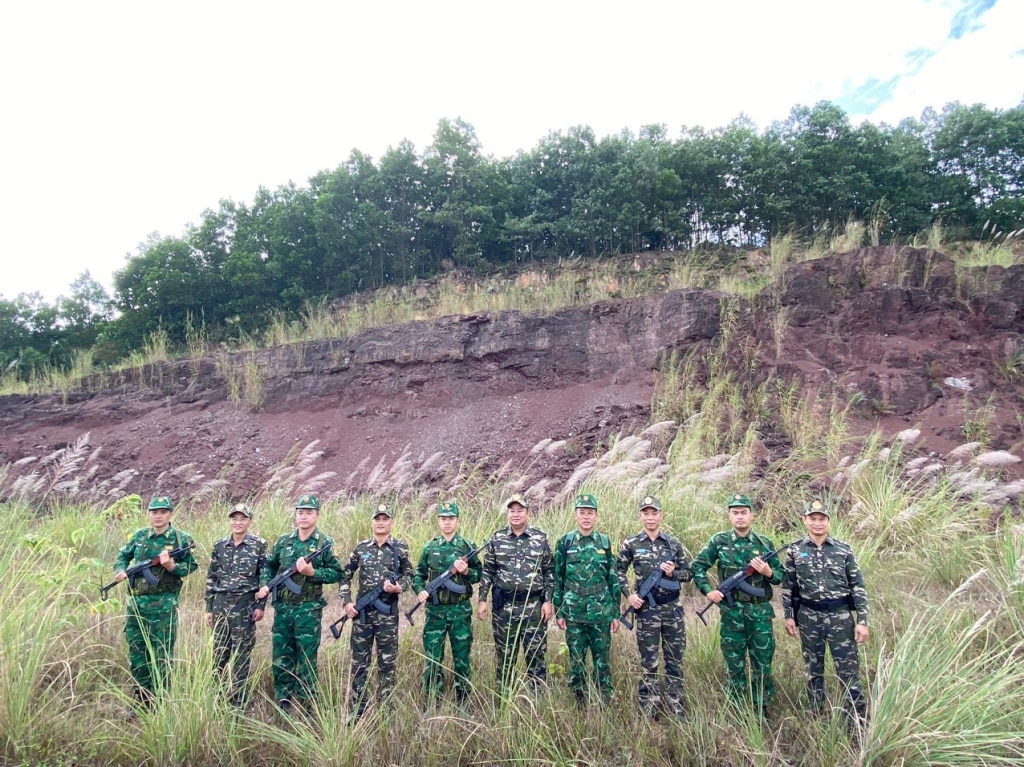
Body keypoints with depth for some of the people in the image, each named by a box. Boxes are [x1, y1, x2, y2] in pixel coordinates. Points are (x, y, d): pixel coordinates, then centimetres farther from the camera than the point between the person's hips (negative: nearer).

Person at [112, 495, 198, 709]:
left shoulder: (181, 538, -5)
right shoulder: (139, 536, 6)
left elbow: (192, 566, -1)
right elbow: (123, 555, 19)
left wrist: (172, 566, -19)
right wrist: (120, 570, -1)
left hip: (164, 604, -4)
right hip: (137, 601, 5)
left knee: (161, 656, 1)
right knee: (136, 653, 13)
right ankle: (141, 700, 27)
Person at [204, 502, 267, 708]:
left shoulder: (259, 545, -4)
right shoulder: (220, 545, 7)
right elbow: (211, 578, 10)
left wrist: (260, 605, -9)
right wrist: (209, 608, 7)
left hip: (245, 604, -3)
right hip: (220, 603, 3)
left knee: (241, 654, 3)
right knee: (218, 651, 9)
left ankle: (238, 702, 15)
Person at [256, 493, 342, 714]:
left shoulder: (325, 543, -5)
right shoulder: (283, 541, 7)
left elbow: (336, 573, -5)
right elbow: (269, 566, 17)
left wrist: (312, 572, -17)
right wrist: (265, 585, 0)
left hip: (309, 610, -4)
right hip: (282, 607, 4)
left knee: (306, 658, 4)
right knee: (281, 657, 10)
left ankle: (304, 703, 16)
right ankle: (283, 701, 23)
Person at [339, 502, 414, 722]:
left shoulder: (401, 548, 0)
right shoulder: (361, 547, 4)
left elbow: (409, 575, 5)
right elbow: (345, 575, 10)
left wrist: (399, 587, -16)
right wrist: (347, 601, 0)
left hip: (388, 612, -1)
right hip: (362, 611, 2)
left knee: (387, 662, 6)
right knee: (359, 662, 8)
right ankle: (356, 711, 20)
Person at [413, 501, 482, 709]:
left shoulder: (467, 546, 0)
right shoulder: (430, 547, 5)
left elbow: (479, 575, 3)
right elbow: (419, 574, 11)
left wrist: (466, 571, -17)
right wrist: (420, 590, -7)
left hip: (460, 610, -1)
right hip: (435, 610, 1)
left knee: (462, 657, 8)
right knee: (432, 658, 5)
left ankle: (463, 703, 22)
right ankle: (432, 703, 19)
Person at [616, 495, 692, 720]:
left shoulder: (674, 543, 3)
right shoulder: (630, 544, -2)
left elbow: (689, 572, 9)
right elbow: (619, 572, 6)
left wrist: (673, 573, -11)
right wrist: (628, 595, -6)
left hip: (673, 608, 2)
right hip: (646, 609, -2)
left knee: (675, 662, 9)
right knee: (648, 664, 5)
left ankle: (677, 711, 20)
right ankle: (649, 712, 16)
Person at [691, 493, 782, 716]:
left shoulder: (765, 543, 3)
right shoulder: (719, 541, -1)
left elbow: (781, 575, 9)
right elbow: (698, 566, 4)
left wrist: (768, 572, -12)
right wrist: (707, 590, -7)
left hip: (761, 611, 1)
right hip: (731, 612, -1)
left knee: (763, 664, 7)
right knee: (734, 664, 10)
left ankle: (763, 711, 22)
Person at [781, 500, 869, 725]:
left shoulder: (844, 550, -1)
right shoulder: (795, 551, 0)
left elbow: (858, 586, 0)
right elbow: (788, 586, 6)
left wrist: (862, 620, -5)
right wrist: (788, 615, 2)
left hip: (840, 616, -1)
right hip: (809, 617, 1)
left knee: (849, 670, 1)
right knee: (813, 668, 13)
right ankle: (817, 716, 27)